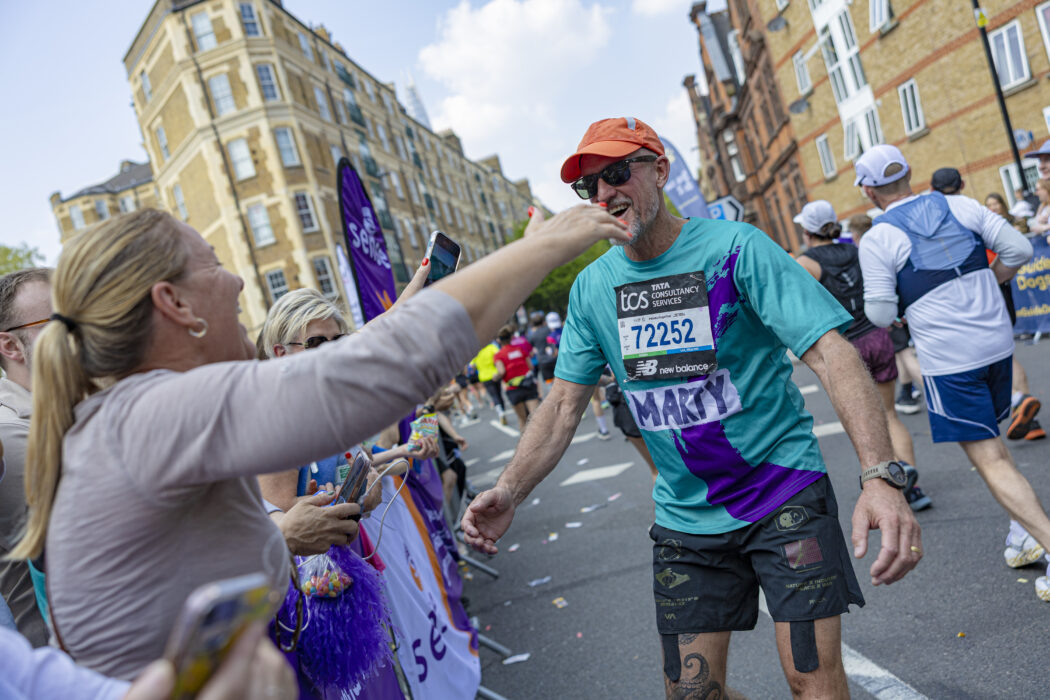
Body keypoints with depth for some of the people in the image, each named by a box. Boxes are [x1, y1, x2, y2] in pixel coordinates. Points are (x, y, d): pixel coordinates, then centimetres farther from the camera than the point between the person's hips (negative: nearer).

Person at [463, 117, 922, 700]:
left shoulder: (734, 248, -14)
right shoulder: (591, 287, 1)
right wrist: (508, 492, -9)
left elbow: (831, 354, -21)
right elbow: (564, 402, 3)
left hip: (784, 491, -4)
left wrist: (881, 476, -34)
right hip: (685, 517, 4)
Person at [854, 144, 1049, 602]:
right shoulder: (959, 205, 3)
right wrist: (981, 286, 17)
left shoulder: (877, 239, -11)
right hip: (997, 341, 7)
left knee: (990, 460, 1)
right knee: (991, 439, 24)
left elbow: (881, 316, -10)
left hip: (948, 361, -6)